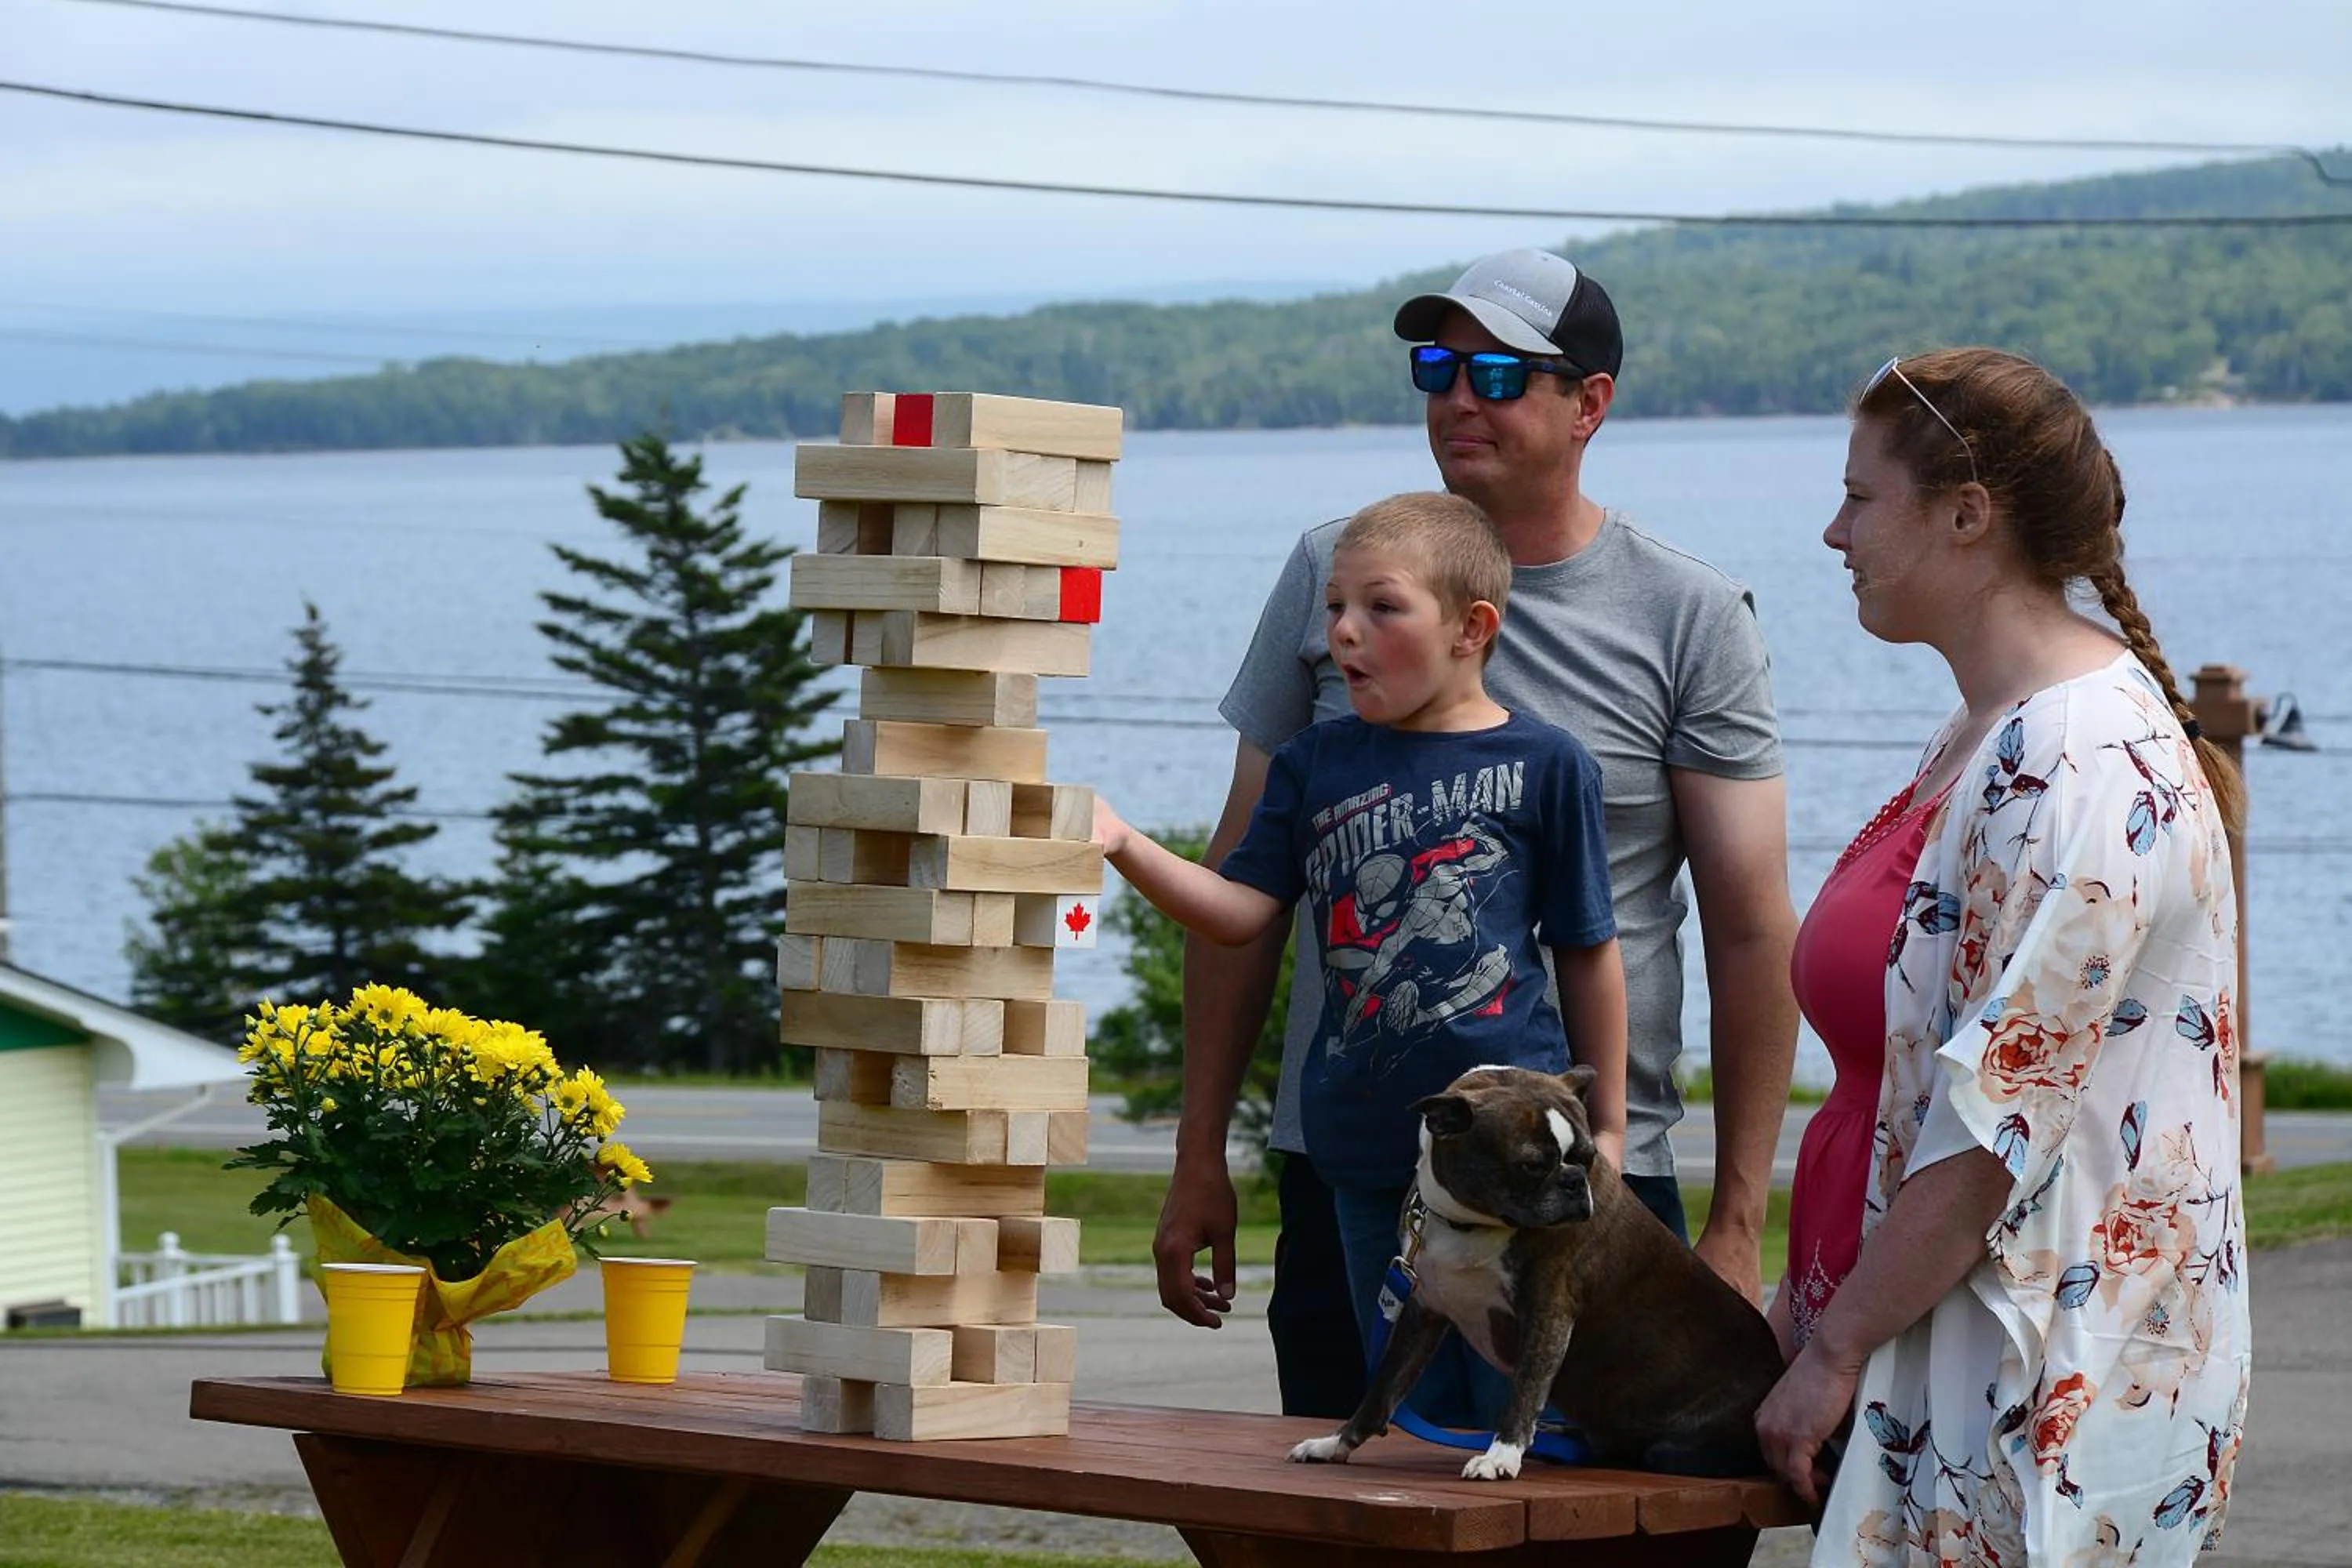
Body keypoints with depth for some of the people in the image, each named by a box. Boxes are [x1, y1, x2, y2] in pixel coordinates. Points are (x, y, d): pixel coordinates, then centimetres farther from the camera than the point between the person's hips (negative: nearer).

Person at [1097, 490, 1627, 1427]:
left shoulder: (1542, 764, -2)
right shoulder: (1316, 766, 9)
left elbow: (1587, 953, 3)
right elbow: (1243, 911, 2)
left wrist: (1606, 1125, 5)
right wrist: (1123, 847, -13)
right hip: (1371, 1148, 4)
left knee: (1518, 1412, -2)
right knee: (1416, 1422, 11)